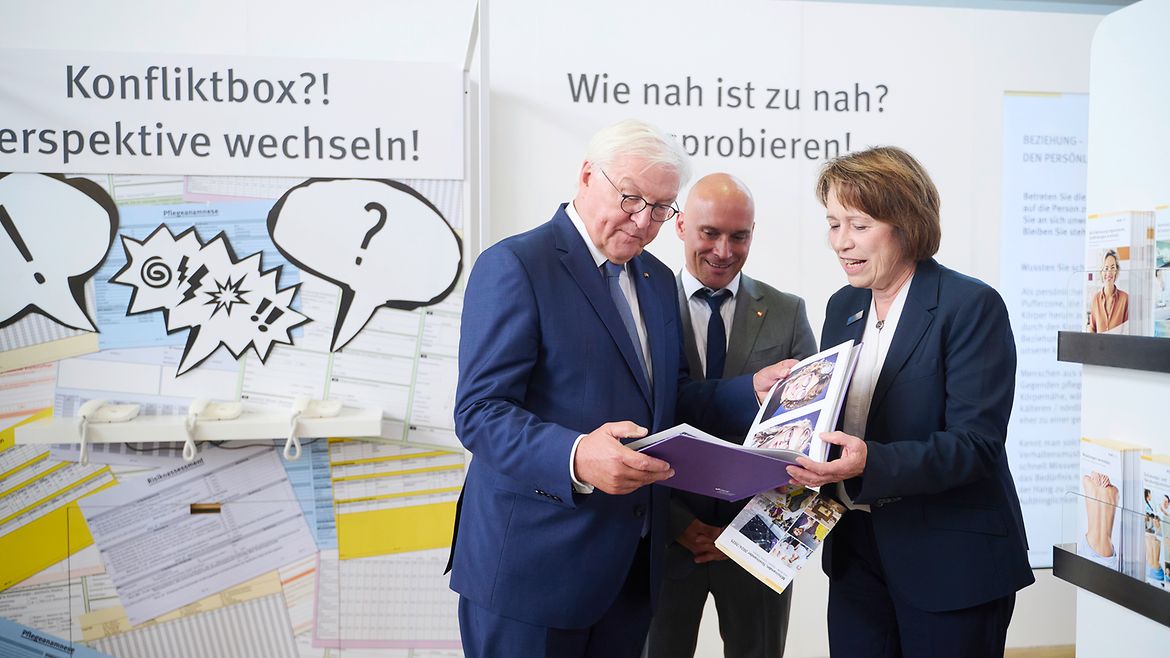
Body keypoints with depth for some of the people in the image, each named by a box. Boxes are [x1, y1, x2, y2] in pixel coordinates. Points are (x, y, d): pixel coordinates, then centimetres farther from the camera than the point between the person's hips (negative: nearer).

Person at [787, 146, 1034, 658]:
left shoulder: (973, 306, -13)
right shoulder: (843, 306, 7)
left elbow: (976, 442, -19)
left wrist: (872, 464, -33)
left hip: (950, 561, -5)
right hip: (856, 552, 6)